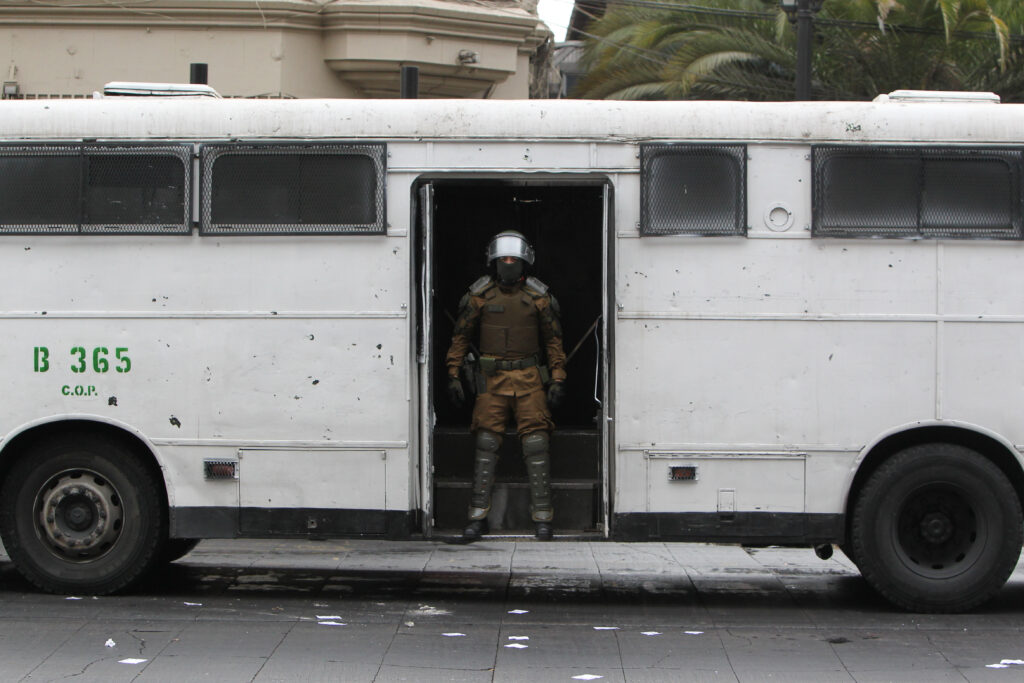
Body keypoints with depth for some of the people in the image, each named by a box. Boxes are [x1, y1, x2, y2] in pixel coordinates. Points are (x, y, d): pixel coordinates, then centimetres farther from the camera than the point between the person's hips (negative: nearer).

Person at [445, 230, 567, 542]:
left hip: (529, 378, 0)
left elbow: (553, 340, 8)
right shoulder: (479, 295, 3)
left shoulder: (538, 296, 3)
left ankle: (542, 517, 0)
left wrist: (558, 380, 0)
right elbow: (461, 336, 9)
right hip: (492, 378, 0)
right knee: (486, 444, -3)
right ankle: (478, 517, 2)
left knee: (536, 444, -5)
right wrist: (453, 375, 2)